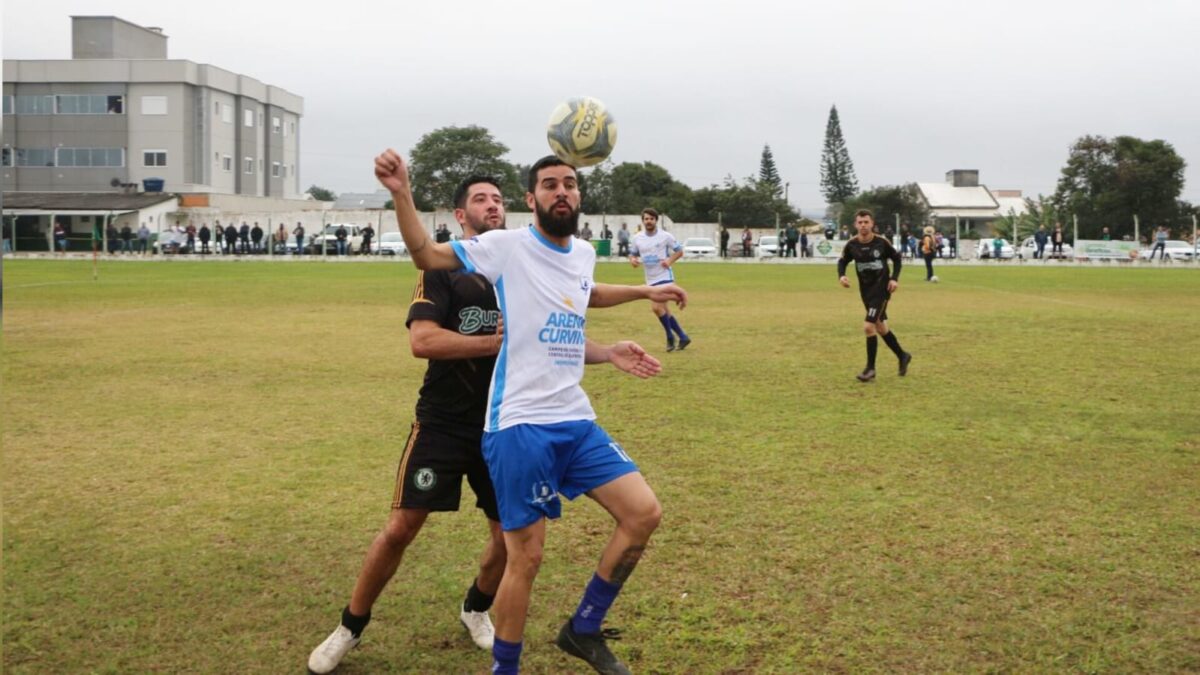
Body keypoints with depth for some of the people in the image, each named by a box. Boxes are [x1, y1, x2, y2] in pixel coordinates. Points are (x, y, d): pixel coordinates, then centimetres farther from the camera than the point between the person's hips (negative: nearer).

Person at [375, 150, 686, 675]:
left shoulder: (584, 254, 13)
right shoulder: (508, 247, -6)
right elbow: (426, 255, -7)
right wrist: (402, 195, -21)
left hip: (576, 421, 7)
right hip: (520, 426, -7)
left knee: (644, 513, 2)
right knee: (526, 557, -4)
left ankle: (584, 629, 18)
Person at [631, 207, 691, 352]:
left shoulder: (665, 236, -8)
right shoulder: (638, 238, 3)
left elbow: (679, 251, 0)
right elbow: (633, 254, 15)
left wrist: (670, 260, -18)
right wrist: (632, 260, -9)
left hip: (665, 277, -6)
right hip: (650, 280, 6)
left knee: (656, 307, -21)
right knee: (664, 311, 10)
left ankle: (670, 337, -2)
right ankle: (683, 337, 23)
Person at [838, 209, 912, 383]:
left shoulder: (881, 242, -14)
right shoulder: (851, 245, -7)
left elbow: (896, 258, 2)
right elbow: (842, 261, 8)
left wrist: (894, 278, -10)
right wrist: (841, 276, -12)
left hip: (881, 289, -5)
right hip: (866, 291, 5)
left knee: (868, 326, -15)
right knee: (880, 328, 15)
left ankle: (870, 369, -3)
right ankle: (902, 356, 37)